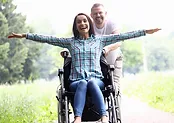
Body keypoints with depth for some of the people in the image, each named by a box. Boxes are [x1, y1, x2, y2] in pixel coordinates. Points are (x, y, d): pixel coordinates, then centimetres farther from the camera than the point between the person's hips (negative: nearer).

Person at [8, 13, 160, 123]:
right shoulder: (70, 42, 15)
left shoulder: (100, 40, 16)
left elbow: (121, 36, 10)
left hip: (96, 80, 0)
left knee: (91, 82, -36)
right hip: (76, 81, 0)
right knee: (83, 83, -36)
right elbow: (47, 39, 10)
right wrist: (24, 35, 5)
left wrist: (145, 32, 4)